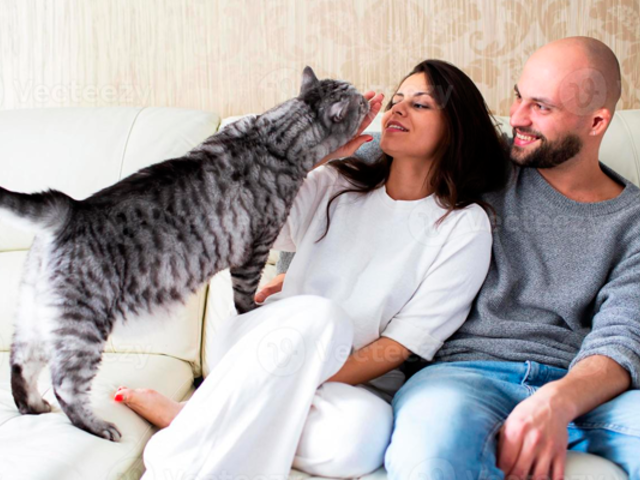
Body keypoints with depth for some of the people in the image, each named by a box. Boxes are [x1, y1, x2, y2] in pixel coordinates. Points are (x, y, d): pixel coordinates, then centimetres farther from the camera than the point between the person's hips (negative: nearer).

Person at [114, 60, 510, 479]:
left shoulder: (465, 227, -2)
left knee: (362, 434, -38)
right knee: (317, 316, -34)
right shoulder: (336, 184, 9)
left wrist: (308, 385, -19)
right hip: (262, 342, 2)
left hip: (357, 383, -1)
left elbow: (402, 345, -9)